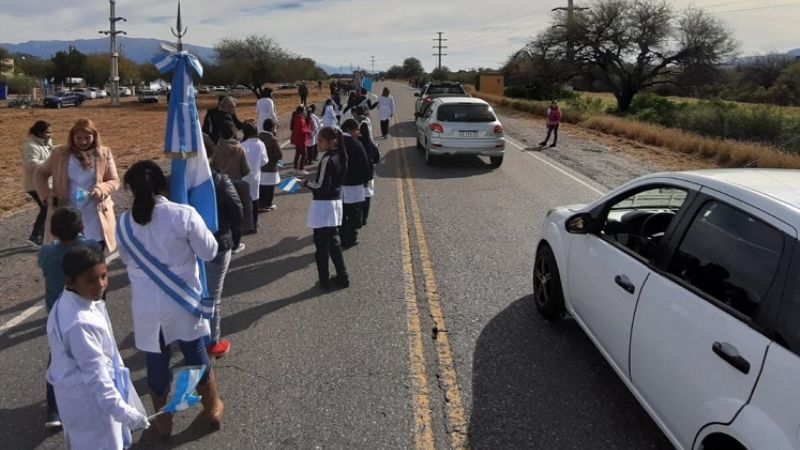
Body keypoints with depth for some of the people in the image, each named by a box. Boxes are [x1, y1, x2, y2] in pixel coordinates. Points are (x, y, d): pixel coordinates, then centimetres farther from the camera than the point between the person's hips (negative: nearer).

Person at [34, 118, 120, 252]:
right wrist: (47, 195, -4)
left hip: (95, 215, 0)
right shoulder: (60, 154, 1)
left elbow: (114, 181, 4)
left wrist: (101, 189, -17)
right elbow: (40, 174, 12)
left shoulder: (104, 153, 1)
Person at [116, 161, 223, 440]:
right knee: (196, 356, 17)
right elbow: (209, 252, -8)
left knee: (156, 363, 17)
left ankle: (163, 421, 35)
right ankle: (212, 410, 35)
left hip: (147, 307, 2)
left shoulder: (124, 222, -6)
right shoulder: (184, 215, -17)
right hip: (182, 302, -1)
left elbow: (125, 259, 10)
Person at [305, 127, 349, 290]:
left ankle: (324, 281, 12)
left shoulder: (327, 159, -20)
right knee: (333, 241, 18)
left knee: (321, 245, 3)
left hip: (323, 205, -9)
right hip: (336, 202, 9)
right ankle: (342, 277, 23)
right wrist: (312, 181, 12)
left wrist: (307, 183, -7)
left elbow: (322, 186, -21)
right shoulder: (340, 156, 7)